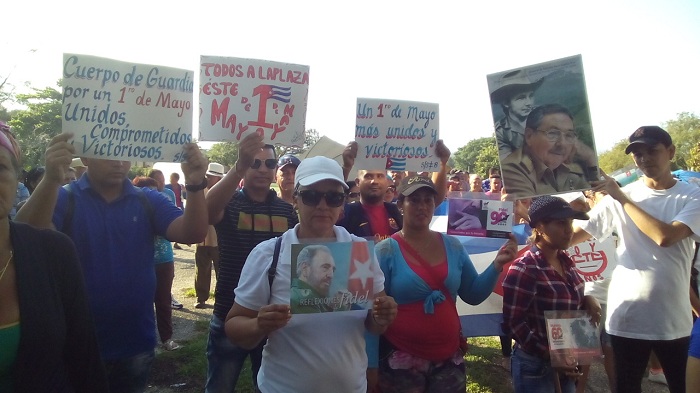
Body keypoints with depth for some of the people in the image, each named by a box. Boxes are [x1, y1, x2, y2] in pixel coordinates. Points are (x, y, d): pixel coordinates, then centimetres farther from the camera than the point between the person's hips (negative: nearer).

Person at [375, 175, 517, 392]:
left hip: (449, 357, 4)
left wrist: (497, 265, -4)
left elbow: (473, 295, 9)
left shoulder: (452, 246, 3)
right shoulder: (386, 251, -10)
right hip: (401, 360, -4)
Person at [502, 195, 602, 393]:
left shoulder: (565, 261, 2)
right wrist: (550, 356, -21)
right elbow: (513, 324, -20)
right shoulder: (524, 268, -21)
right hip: (536, 365, -7)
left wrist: (588, 300, -4)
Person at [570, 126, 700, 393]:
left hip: (674, 319, 0)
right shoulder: (618, 197, 0)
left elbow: (665, 236, -21)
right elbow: (576, 234, -4)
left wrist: (622, 198, -16)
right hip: (627, 316, 1)